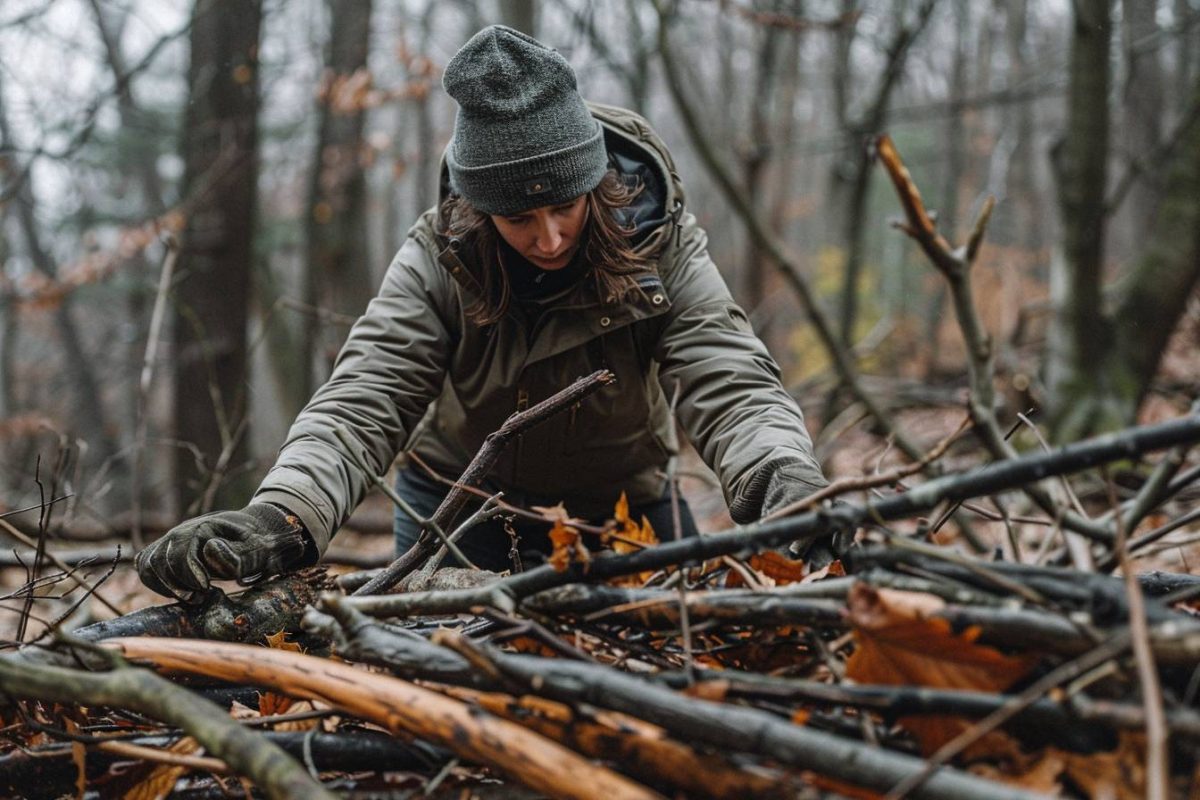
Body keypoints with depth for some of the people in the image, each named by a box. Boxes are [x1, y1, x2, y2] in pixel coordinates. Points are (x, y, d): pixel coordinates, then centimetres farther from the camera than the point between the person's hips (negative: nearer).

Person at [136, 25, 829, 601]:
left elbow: (730, 383, -34)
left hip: (619, 505, 0)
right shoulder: (438, 259, -23)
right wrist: (280, 517, -53)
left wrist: (783, 479, -58)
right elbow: (364, 403, -33)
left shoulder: (664, 247, -23)